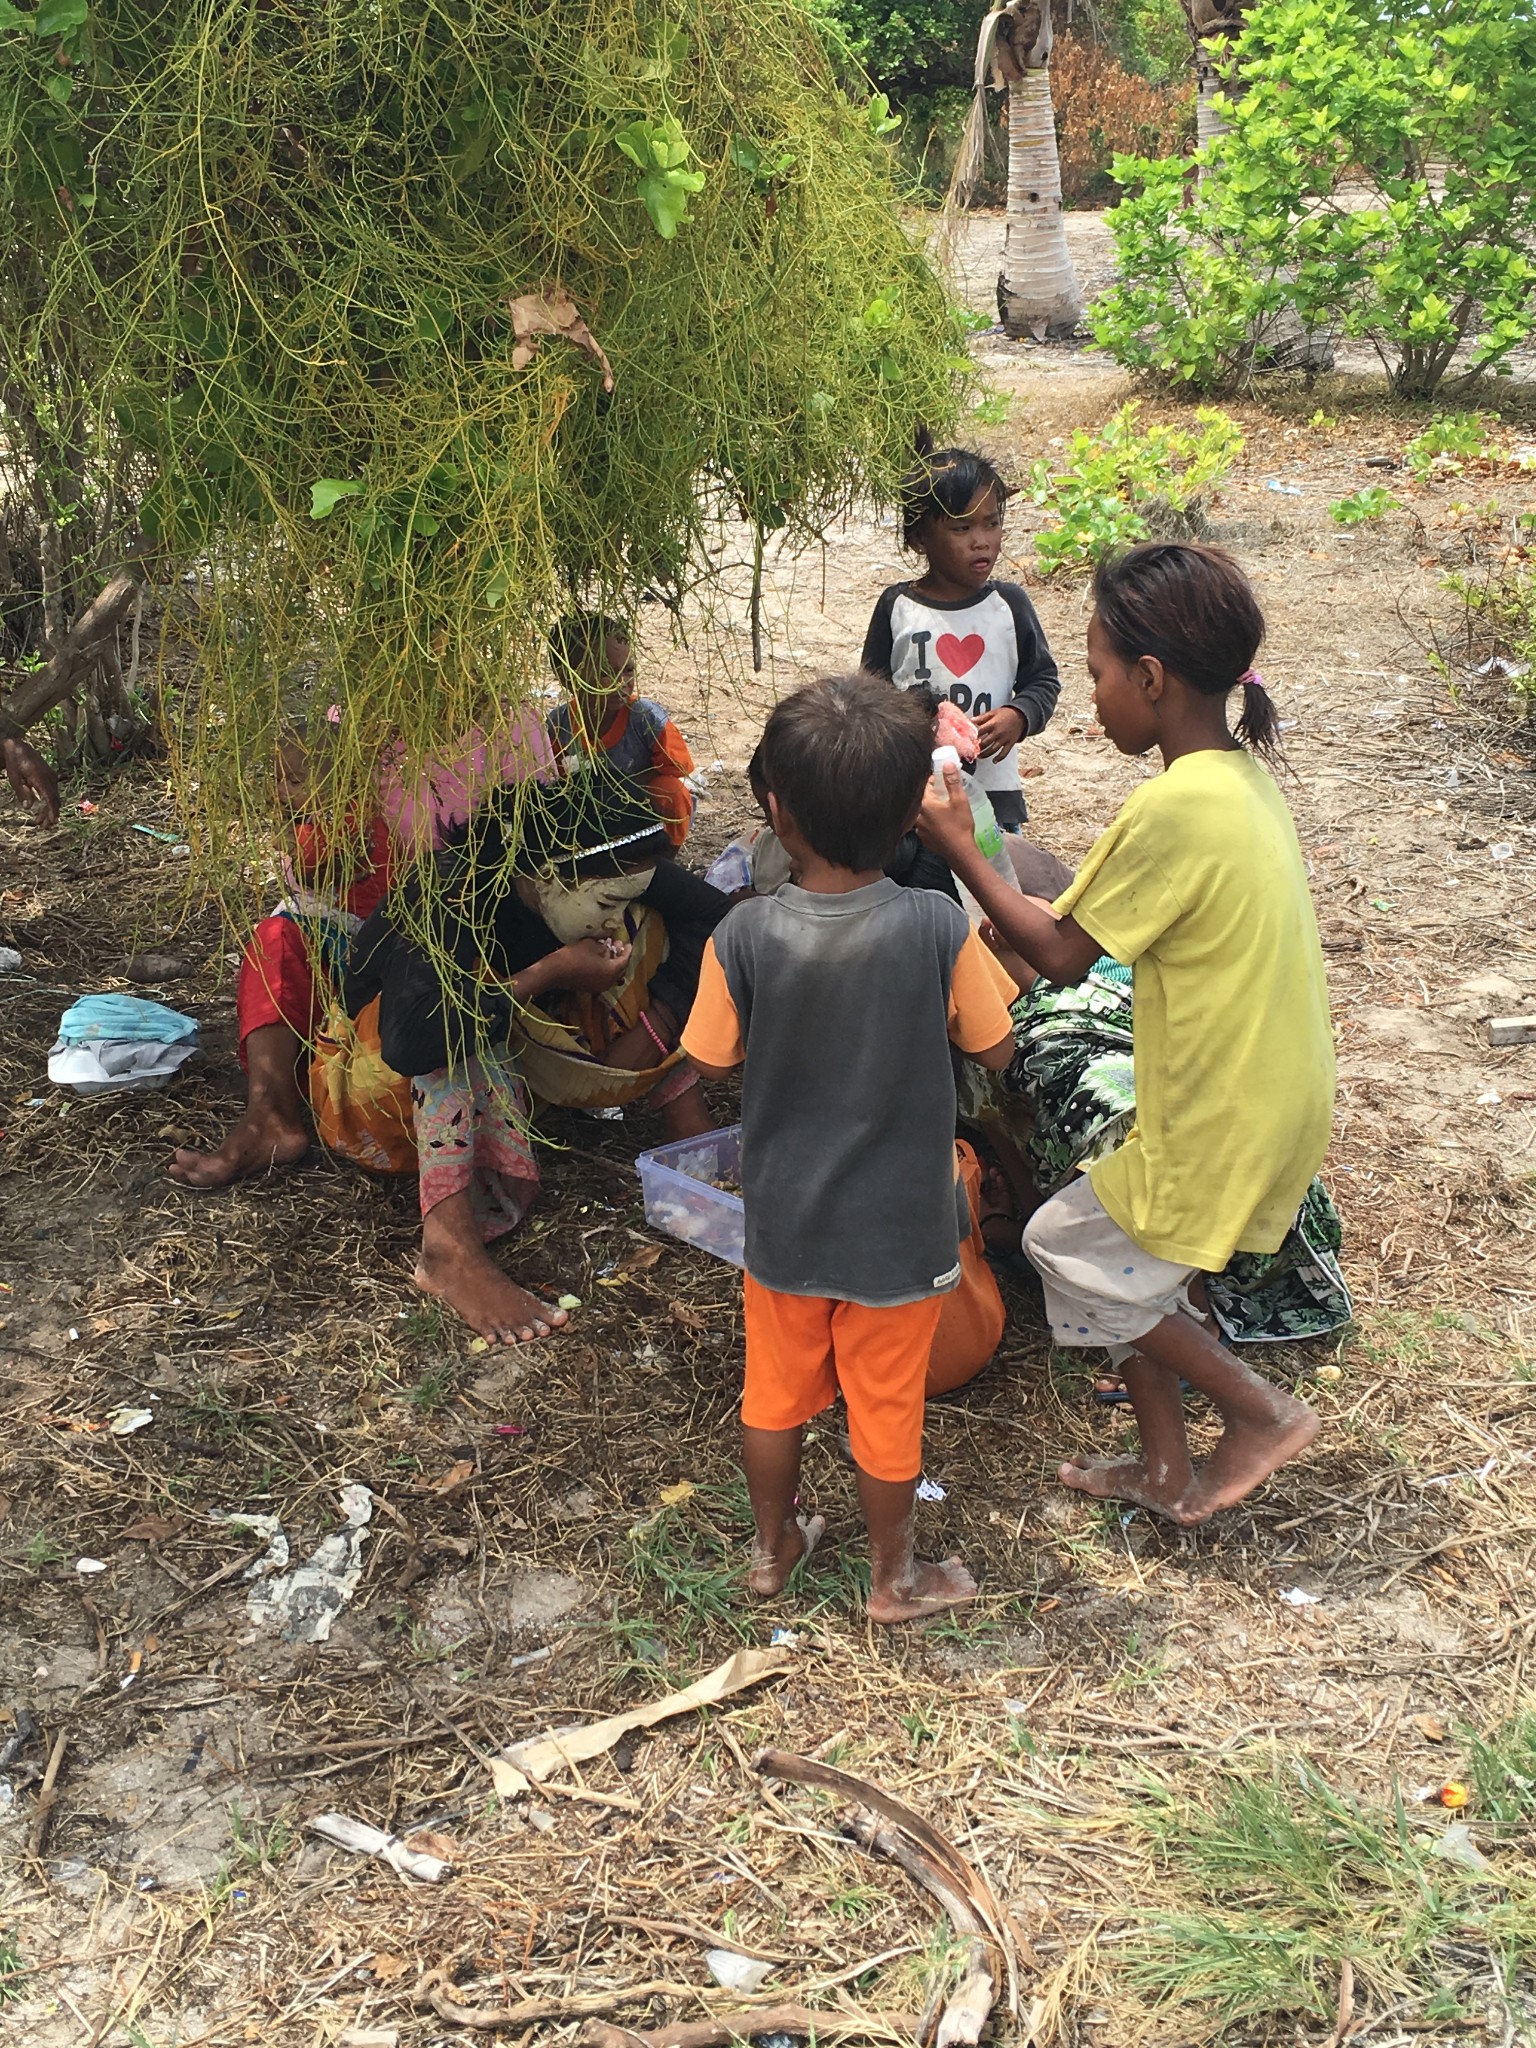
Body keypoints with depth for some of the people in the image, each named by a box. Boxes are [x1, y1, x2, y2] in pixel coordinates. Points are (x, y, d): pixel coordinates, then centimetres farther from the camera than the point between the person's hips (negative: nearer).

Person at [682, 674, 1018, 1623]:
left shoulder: (747, 936, -20)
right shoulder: (940, 929, -23)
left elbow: (716, 1060, -6)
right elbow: (995, 1050, -10)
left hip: (783, 1220, 1)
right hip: (900, 1228, -1)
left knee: (775, 1392, 24)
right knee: (887, 1409, 19)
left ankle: (774, 1546, 45)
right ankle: (895, 1577, 39)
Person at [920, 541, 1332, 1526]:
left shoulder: (1175, 807, -26)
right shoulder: (1245, 775, 3)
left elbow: (1060, 953, -17)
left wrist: (957, 845, -9)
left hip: (1221, 1121, -9)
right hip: (1274, 1098, 9)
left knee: (1070, 1247, 11)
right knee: (1123, 1255, 22)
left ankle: (1261, 1409, 16)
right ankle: (1167, 1467, 32)